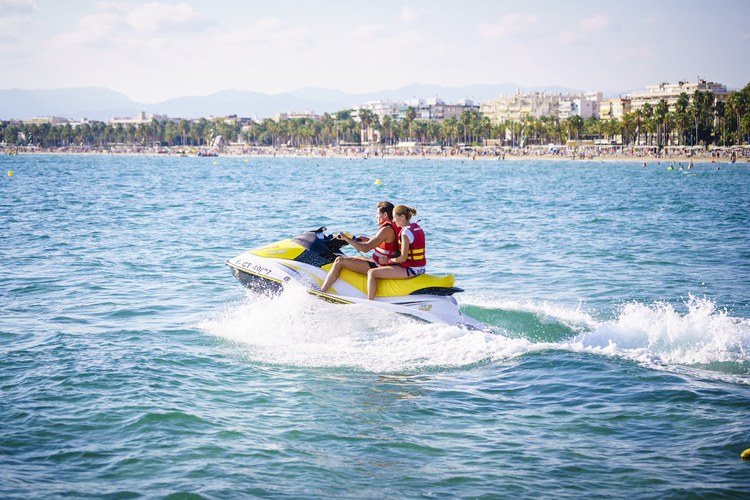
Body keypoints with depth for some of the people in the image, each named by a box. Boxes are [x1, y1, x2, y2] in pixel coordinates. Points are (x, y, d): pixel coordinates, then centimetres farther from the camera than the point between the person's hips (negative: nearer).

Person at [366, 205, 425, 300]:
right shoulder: (417, 227, 10)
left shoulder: (406, 232, -18)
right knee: (382, 268, 32)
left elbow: (403, 258, -21)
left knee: (372, 273, -9)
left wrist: (389, 260, -5)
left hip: (410, 270, -10)